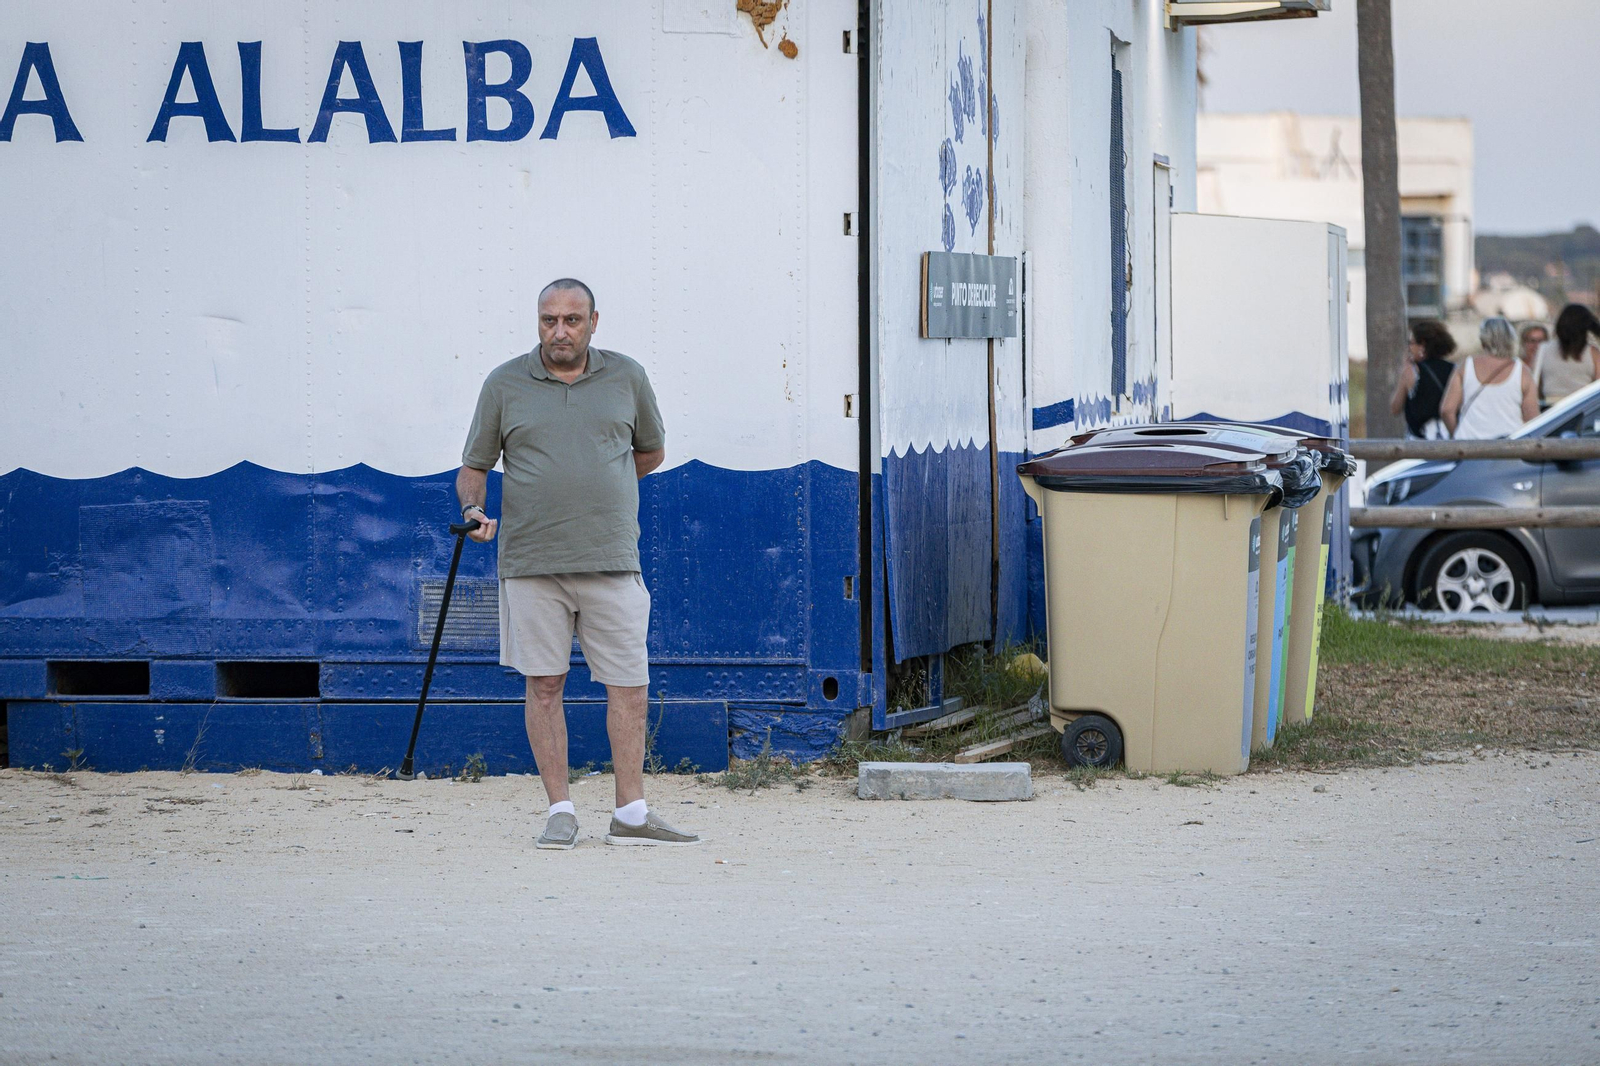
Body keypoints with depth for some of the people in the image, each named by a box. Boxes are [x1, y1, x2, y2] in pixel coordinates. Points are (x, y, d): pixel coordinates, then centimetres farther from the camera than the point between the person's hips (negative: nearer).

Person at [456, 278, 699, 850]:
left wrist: (599, 483, 14)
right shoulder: (504, 384, 5)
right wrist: (473, 508, -10)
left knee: (629, 685, 0)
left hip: (612, 560, 1)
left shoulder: (627, 377, 9)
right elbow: (473, 465, 9)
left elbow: (651, 451, 22)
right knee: (544, 684, 0)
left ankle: (631, 813, 7)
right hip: (531, 561, -1)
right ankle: (560, 811, 8)